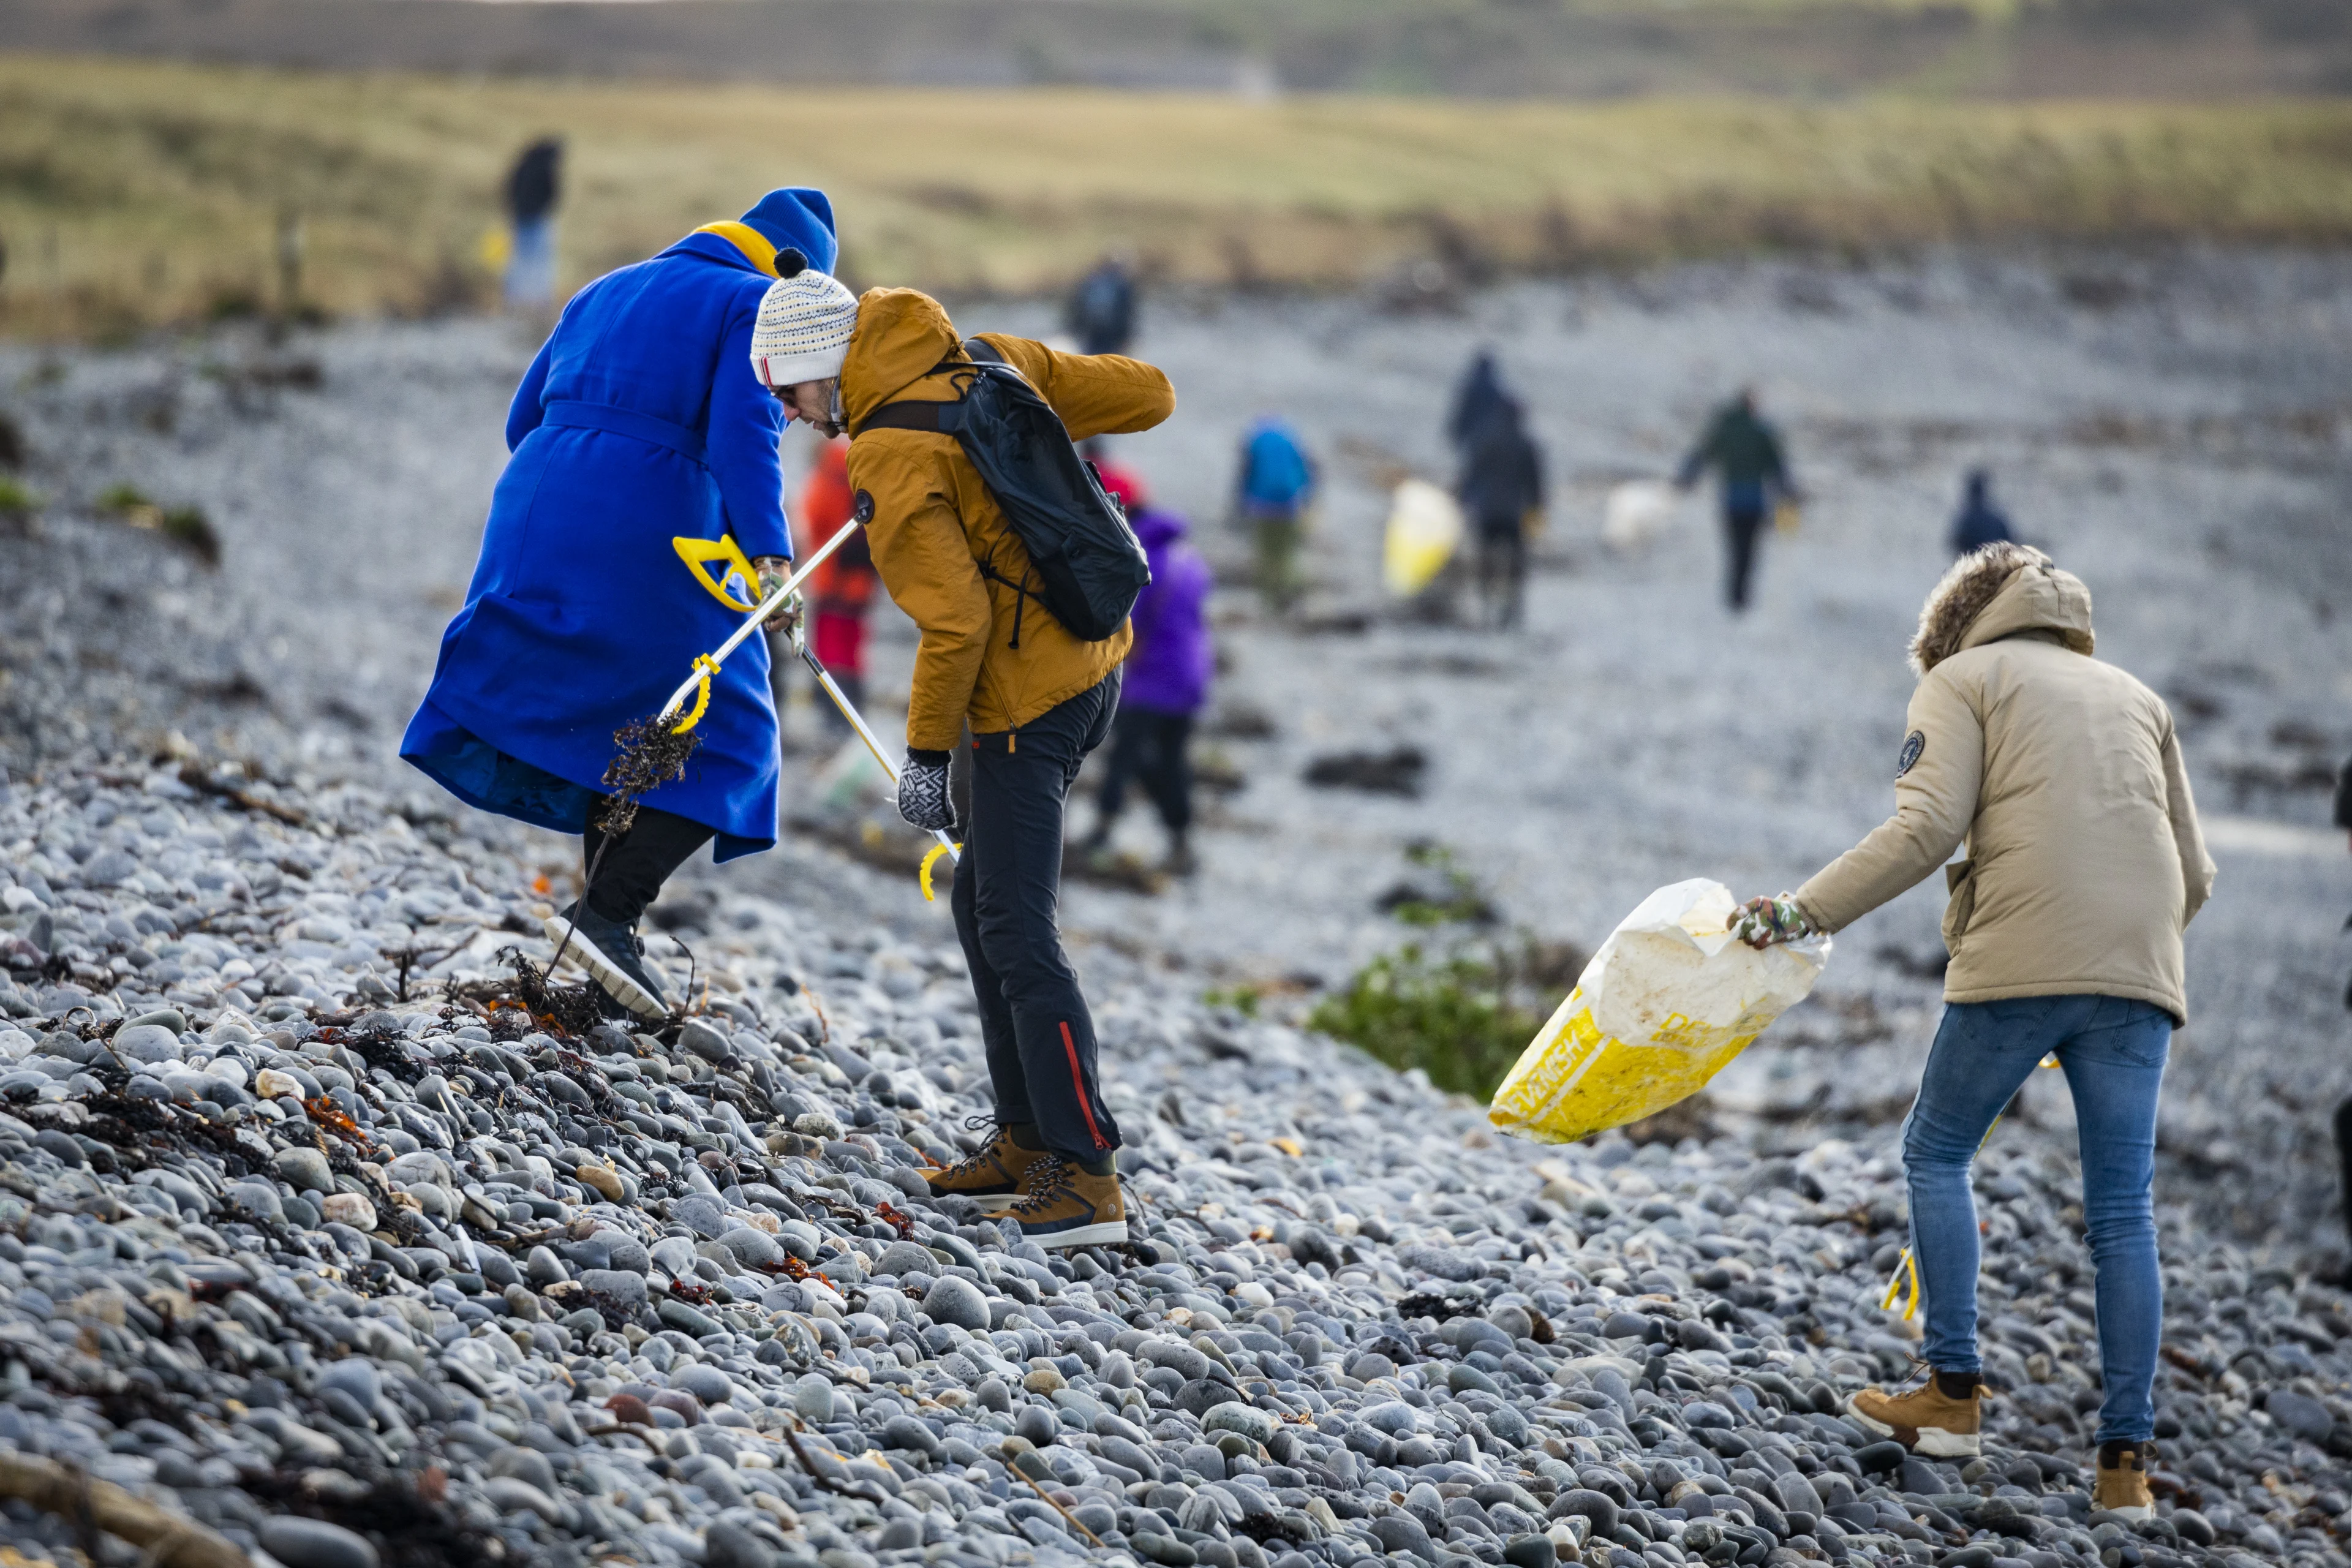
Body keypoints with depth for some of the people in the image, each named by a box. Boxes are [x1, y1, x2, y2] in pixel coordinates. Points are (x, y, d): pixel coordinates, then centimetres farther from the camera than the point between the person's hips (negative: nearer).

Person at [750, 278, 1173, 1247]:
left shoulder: (888, 457, -18)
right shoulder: (993, 364, 5)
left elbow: (955, 619, -21)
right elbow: (1148, 395, 9)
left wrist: (925, 754, -11)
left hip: (1026, 702, -10)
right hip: (1090, 664, 10)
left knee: (1017, 936, -10)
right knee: (982, 906, 18)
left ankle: (1086, 1178, -12)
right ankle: (1029, 1140, 21)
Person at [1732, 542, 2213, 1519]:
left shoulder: (1963, 679, 11)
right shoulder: (2135, 698, 26)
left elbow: (1926, 826, -7)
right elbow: (2193, 875, 22)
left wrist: (1804, 913, -6)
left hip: (2021, 961, -4)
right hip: (2138, 972, 4)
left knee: (1936, 1152, 14)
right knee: (2122, 1211, 4)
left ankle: (1954, 1394, 8)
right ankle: (2126, 1458, 0)